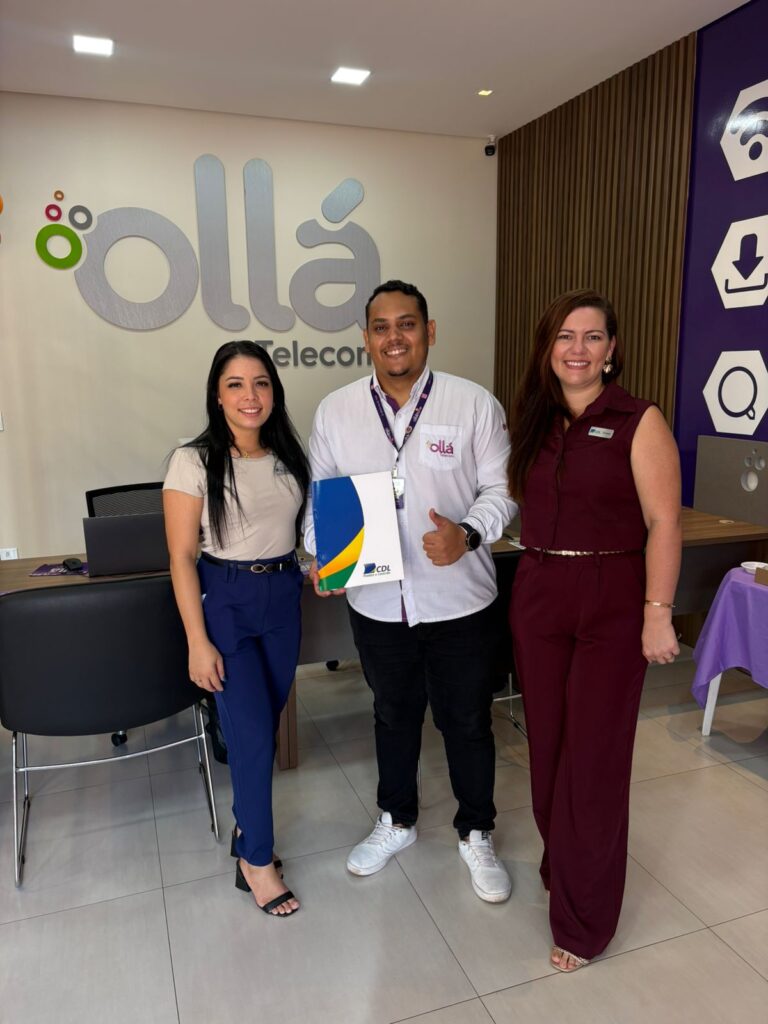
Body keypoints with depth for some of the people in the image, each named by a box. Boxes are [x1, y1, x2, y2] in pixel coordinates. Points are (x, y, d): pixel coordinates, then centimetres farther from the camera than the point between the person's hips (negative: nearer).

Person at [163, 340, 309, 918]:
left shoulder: (289, 457, 4)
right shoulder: (195, 461, -11)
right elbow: (181, 556, -11)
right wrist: (198, 642, -13)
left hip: (284, 594, 5)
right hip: (224, 599, -4)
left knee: (265, 724, 13)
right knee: (252, 733, -3)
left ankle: (248, 825, 37)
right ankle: (257, 861, 19)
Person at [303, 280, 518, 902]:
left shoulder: (475, 404, -8)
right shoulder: (335, 411, -1)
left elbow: (501, 489, -4)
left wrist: (468, 535, -23)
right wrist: (320, 553, -11)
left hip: (459, 601, -2)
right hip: (377, 603, 2)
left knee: (467, 722, 15)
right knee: (394, 715, 23)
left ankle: (477, 834, 40)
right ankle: (397, 822, 47)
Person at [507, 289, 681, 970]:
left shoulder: (639, 422, -7)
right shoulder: (533, 422, 8)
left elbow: (663, 523, -11)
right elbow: (523, 506, 11)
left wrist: (658, 614, -16)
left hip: (611, 606, -4)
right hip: (537, 600, 5)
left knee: (593, 759, 2)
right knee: (547, 747, 14)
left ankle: (584, 920, 20)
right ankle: (562, 868, 38)